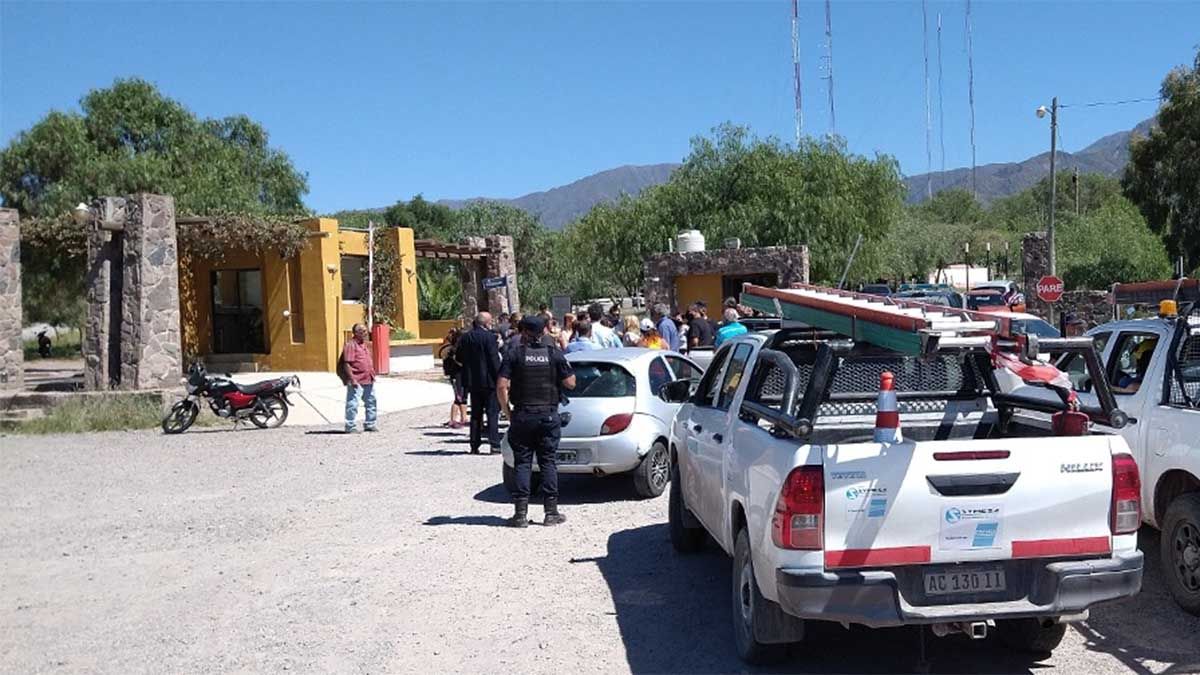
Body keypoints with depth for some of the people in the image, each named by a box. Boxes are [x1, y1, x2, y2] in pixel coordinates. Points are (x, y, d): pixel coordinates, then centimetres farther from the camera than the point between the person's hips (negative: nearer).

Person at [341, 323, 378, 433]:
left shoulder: (364, 344, 17)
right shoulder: (350, 345, -12)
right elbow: (347, 363, -18)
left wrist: (372, 375, 21)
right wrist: (352, 379, -22)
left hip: (368, 380, 9)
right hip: (356, 381, -9)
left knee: (371, 401, 14)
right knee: (353, 404, -5)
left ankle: (369, 424, 25)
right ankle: (350, 427, 1)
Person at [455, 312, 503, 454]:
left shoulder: (465, 337, 4)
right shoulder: (489, 337, -13)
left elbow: (458, 358, 10)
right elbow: (495, 359, -14)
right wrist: (499, 377, -8)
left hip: (472, 381, 5)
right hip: (488, 381, -5)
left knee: (476, 414, 12)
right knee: (492, 413, 1)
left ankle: (474, 446, 12)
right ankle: (494, 444, -4)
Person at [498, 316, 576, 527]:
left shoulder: (513, 355, -3)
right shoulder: (555, 355, 0)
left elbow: (502, 386, -10)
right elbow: (570, 383, 1)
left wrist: (507, 411, 2)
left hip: (522, 416, -1)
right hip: (549, 415, 1)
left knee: (522, 463, 4)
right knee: (548, 462, 7)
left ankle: (521, 512, 1)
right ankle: (551, 511, 7)